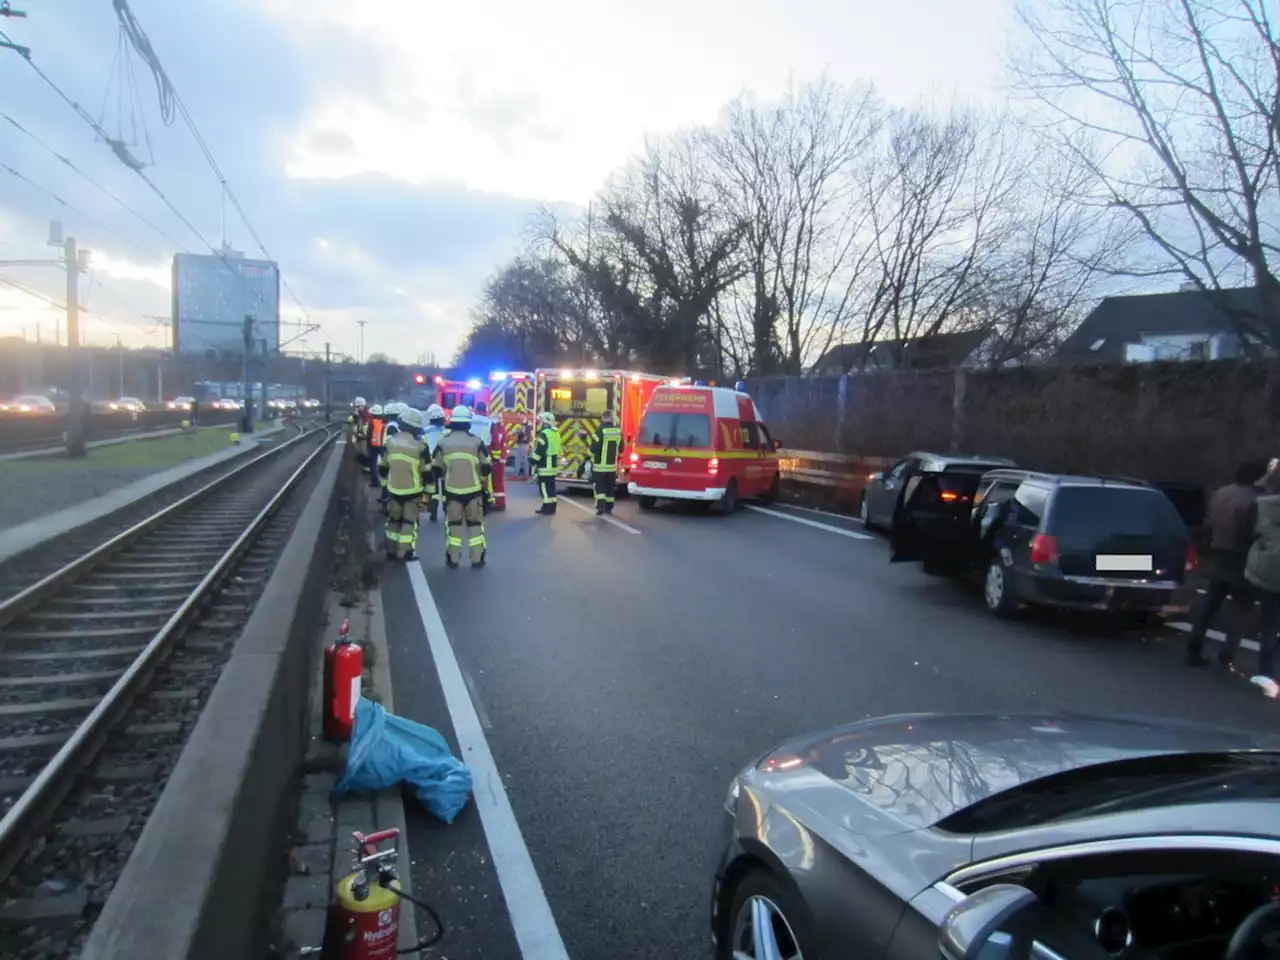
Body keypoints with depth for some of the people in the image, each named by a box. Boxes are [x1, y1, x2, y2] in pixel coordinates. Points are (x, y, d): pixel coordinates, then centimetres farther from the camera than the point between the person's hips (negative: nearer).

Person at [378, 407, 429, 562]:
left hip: (393, 489, 4)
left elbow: (383, 468, 9)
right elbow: (427, 472, -11)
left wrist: (387, 483, 22)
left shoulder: (391, 442, 1)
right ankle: (405, 552, 5)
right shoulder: (420, 445, -14)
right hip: (413, 490, -4)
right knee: (409, 521, 4)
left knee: (393, 520, 16)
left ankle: (391, 551, 21)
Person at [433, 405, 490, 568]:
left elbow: (436, 468, 3)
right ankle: (477, 558, 10)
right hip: (473, 490, -1)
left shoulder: (443, 442, -2)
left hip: (451, 490, 1)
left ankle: (453, 558, 13)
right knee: (475, 523, 9)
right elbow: (486, 467, -1)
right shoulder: (477, 441, -5)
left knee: (453, 524, 12)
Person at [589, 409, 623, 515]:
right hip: (612, 465, 5)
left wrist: (592, 454, 3)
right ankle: (609, 509, 20)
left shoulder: (601, 431, -16)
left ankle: (601, 509, -10)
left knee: (599, 487, 1)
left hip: (600, 465, -5)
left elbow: (593, 449, -16)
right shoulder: (618, 431, 2)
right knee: (610, 488, 14)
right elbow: (620, 449, 13)